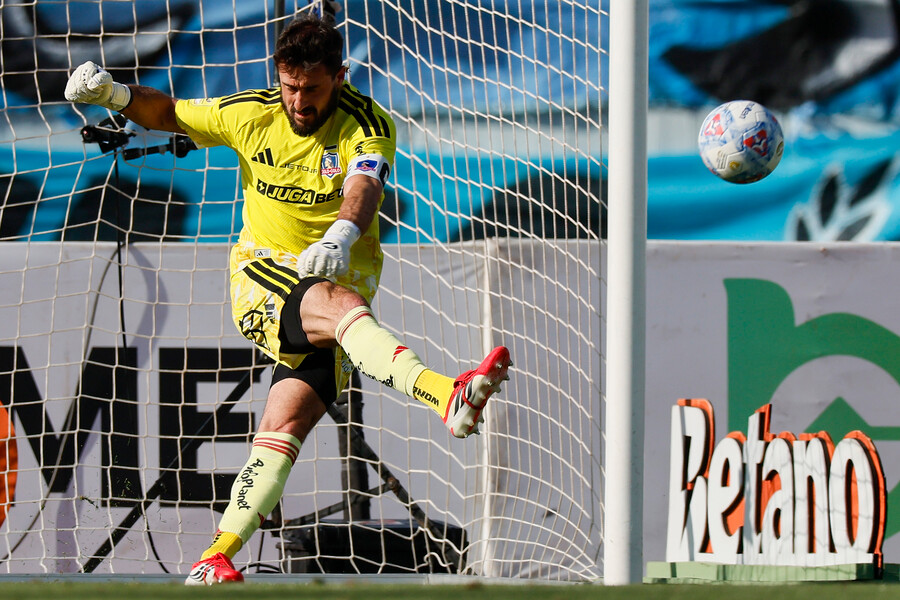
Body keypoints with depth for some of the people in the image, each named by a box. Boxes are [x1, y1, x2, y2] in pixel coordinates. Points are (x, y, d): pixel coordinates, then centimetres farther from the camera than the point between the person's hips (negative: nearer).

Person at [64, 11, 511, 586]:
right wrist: (114, 93, -2)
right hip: (262, 276, -1)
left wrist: (341, 235, -51)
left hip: (337, 288, 1)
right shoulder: (250, 114, 2)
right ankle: (448, 395, -59)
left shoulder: (367, 125, -7)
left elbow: (364, 188, -28)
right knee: (337, 304, -35)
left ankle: (217, 558, -12)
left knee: (286, 424, -15)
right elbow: (169, 113, 18)